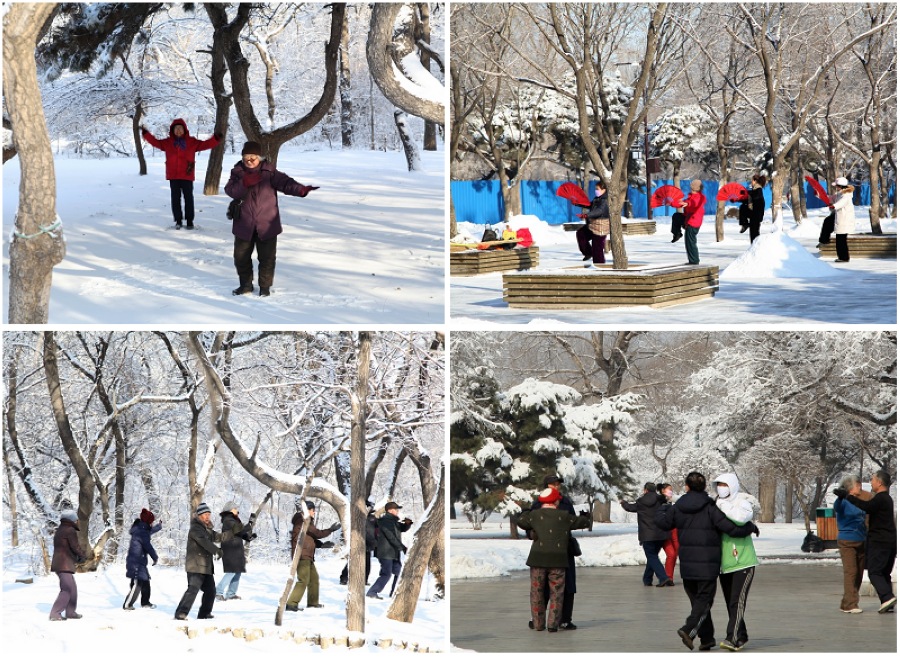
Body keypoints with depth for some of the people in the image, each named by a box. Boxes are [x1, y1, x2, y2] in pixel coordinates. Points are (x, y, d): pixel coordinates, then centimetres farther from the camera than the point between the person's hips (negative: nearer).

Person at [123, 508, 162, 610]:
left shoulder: (141, 529, 14)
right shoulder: (141, 531, -17)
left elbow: (150, 531, 37)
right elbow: (148, 546, -17)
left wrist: (159, 526, 53)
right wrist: (155, 557, -5)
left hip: (140, 562, 11)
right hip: (136, 562, -11)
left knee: (145, 581, 18)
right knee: (137, 583, -13)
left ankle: (145, 602, 30)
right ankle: (127, 605, -14)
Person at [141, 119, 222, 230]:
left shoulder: (192, 142, 2)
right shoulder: (168, 142, 7)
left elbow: (205, 144, 0)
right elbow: (156, 142, 13)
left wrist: (216, 139, -12)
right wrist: (146, 134, 6)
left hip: (187, 175, -1)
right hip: (173, 176, 1)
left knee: (188, 198, 4)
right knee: (175, 198, 5)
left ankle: (189, 220, 12)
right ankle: (178, 220, 12)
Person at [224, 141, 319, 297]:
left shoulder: (269, 172, -5)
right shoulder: (238, 172, -1)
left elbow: (284, 182, -16)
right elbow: (230, 190, -13)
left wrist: (301, 190, -32)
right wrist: (244, 183, -30)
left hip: (266, 225, -2)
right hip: (244, 224, 2)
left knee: (267, 257, 3)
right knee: (241, 256, 10)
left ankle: (265, 286, 17)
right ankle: (246, 284, 27)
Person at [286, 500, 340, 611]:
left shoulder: (308, 521, 19)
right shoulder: (302, 521, -14)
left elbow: (312, 538, 22)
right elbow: (317, 533, -15)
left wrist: (322, 544, 9)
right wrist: (330, 530, -4)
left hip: (308, 556, 11)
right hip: (302, 555, -11)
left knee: (314, 578, 18)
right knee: (303, 580, -15)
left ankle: (313, 602, 30)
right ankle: (292, 604, -17)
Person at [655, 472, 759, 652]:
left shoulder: (678, 507, 3)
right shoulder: (710, 508, -11)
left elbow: (663, 522, 19)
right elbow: (732, 528, -15)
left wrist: (662, 509, 41)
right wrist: (751, 527, 2)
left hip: (686, 562, 5)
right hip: (707, 563, -4)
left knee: (696, 599, 14)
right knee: (705, 598, 1)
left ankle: (707, 638, 16)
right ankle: (689, 630, -19)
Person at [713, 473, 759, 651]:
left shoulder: (743, 501, -7)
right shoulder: (716, 505, 9)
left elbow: (741, 517, -29)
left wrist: (723, 507, -21)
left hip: (743, 562, -6)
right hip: (724, 564, 6)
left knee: (737, 601, -13)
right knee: (730, 602, 12)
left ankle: (733, 638, -17)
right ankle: (741, 637, 24)